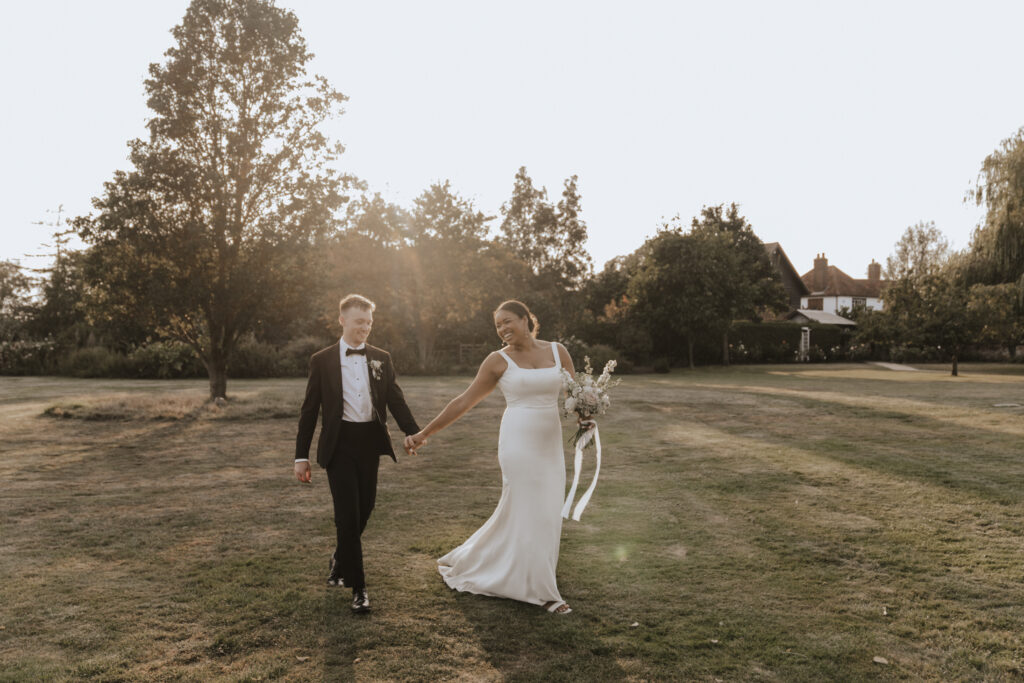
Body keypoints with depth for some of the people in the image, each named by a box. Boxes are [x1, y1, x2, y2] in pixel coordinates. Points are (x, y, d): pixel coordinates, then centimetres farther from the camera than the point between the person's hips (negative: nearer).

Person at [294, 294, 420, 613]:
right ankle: (357, 586, 8)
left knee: (364, 510, 12)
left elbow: (396, 401, 4)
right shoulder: (322, 360, 1)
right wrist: (301, 456, -1)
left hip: (370, 443, 3)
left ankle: (340, 561, 40)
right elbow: (309, 410, 2)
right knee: (347, 514, -4)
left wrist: (414, 434, -11)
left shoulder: (382, 359, 7)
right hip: (339, 444, -3)